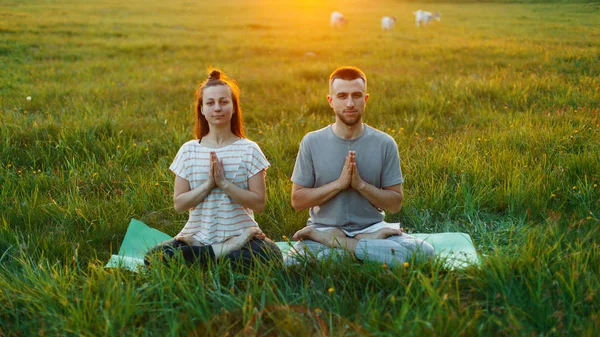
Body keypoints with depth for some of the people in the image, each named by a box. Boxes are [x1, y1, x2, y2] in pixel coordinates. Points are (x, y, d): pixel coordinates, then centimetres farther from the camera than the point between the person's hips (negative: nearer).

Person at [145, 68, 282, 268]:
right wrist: (208, 184, -13)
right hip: (198, 236, 2)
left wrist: (224, 183, -16)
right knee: (154, 257, -27)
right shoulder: (189, 150, 7)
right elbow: (179, 204, 2)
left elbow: (258, 203, -5)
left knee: (270, 256, -34)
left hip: (240, 235, -1)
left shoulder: (249, 150, 2)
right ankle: (224, 252, -18)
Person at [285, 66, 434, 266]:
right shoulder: (312, 142, -2)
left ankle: (330, 241, -17)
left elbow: (395, 203, 0)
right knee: (292, 263, -32)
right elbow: (297, 201, -2)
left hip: (371, 227, 2)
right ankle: (369, 244, -15)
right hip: (323, 226, -1)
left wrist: (361, 184, -17)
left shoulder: (385, 144, -2)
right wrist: (339, 183, -15)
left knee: (424, 251, -26)